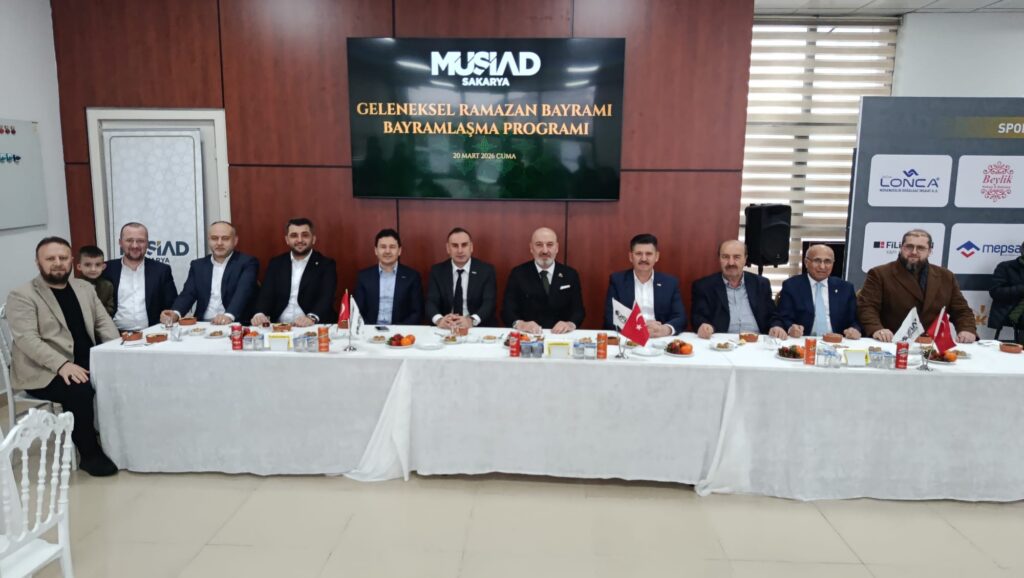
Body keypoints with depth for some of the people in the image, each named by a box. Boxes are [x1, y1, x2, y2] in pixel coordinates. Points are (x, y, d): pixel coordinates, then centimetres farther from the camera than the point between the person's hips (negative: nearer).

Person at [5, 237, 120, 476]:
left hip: (87, 363, 5)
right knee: (79, 390, -31)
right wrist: (62, 364, -29)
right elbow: (27, 339, -16)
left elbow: (104, 323, 11)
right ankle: (90, 454, -13)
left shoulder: (84, 288, 12)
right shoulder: (21, 296, -6)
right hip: (43, 371, -5)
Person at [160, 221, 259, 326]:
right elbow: (188, 294, 6)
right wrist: (175, 314, -15)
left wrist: (229, 316, -32)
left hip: (235, 326, -3)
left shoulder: (247, 263, 1)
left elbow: (243, 293, -14)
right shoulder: (198, 265, 16)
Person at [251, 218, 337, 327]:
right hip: (279, 328, 3)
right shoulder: (276, 263, 14)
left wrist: (312, 318, -29)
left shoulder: (326, 265, 3)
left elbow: (326, 298, -10)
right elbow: (266, 294, 5)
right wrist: (260, 314, -17)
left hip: (314, 328, -3)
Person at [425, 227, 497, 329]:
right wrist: (439, 320, -25)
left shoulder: (486, 270, 2)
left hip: (478, 329, -1)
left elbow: (489, 302, -9)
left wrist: (471, 321, -28)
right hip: (446, 329, 2)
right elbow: (431, 302, -2)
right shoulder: (437, 271, 7)